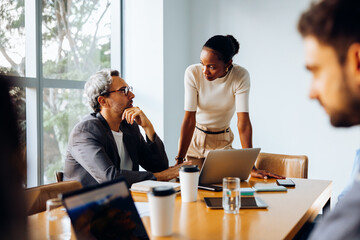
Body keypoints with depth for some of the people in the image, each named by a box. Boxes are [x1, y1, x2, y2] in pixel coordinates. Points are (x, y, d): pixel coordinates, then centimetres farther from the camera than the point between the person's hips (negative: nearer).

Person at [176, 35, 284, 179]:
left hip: (222, 141, 0)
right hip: (194, 137, 0)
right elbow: (189, 119, -23)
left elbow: (243, 121, -27)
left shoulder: (240, 76, -23)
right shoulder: (193, 73, -23)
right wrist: (179, 160, -28)